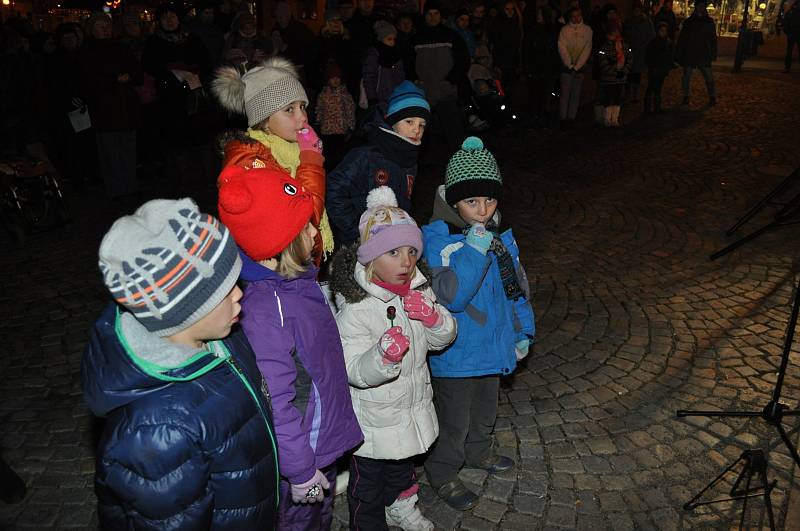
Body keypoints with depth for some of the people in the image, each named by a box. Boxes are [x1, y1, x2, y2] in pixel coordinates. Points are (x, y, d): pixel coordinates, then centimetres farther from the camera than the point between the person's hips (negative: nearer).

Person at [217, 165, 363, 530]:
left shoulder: (299, 279, -5)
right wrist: (300, 472, -21)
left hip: (325, 443, 8)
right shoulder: (263, 311, -34)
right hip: (297, 458, -8)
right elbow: (274, 404, -29)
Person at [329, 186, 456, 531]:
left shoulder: (419, 290, -6)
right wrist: (384, 355, -50)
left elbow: (444, 339, -3)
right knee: (368, 480, 17)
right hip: (373, 421, -7)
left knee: (402, 464, 33)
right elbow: (356, 372, -29)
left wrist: (432, 316, -25)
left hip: (412, 408, 7)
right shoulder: (355, 310, -29)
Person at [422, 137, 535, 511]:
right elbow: (450, 297, -32)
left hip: (493, 345, 7)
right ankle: (442, 474, 33)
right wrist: (474, 250, -37)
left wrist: (522, 331, 14)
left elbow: (516, 286, 11)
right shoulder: (437, 238, -23)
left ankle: (478, 452, 53)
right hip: (456, 353, -7)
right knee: (453, 420, 10)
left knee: (485, 409, 28)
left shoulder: (499, 235, 0)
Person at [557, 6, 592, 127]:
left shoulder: (587, 30, 3)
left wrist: (577, 66, -9)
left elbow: (587, 49, -2)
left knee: (576, 93, 3)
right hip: (567, 66, -1)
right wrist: (570, 65, -10)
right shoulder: (565, 29, 0)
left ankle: (571, 117, 8)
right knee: (565, 92, -4)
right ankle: (563, 118, 1)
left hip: (580, 66, 1)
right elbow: (561, 48, -5)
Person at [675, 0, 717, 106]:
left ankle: (712, 97, 4)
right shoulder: (689, 21, 4)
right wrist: (678, 54, -3)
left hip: (703, 54, -1)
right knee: (686, 77, 6)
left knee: (709, 77, -4)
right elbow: (681, 38, 3)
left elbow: (713, 39, 7)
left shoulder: (709, 21, 5)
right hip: (689, 54, 1)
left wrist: (713, 54, 0)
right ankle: (686, 97, 19)